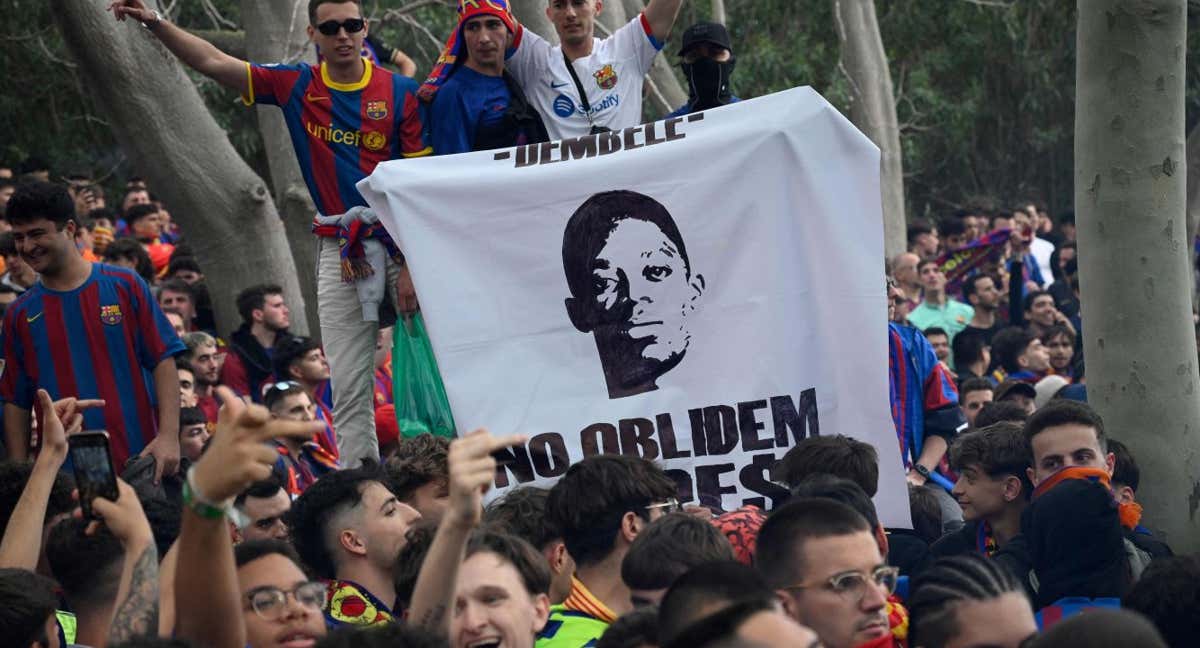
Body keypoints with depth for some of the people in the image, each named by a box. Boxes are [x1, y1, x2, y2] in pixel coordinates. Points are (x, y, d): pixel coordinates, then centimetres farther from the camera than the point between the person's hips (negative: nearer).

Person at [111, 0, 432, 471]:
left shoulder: (399, 92, 0)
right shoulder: (296, 87, 7)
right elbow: (213, 63, 7)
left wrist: (413, 264, -10)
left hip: (404, 241, -2)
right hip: (339, 249, 2)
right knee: (349, 384, -1)